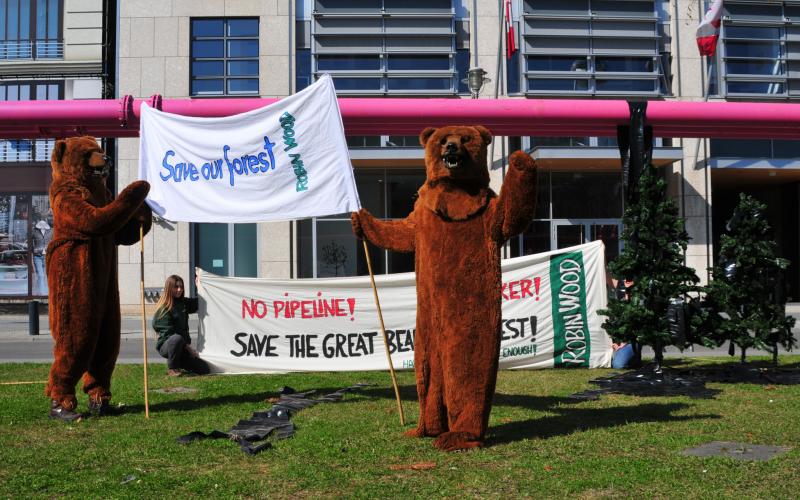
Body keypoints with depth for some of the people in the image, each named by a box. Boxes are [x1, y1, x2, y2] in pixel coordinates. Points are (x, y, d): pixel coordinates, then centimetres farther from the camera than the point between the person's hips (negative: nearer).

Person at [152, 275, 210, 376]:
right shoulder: (164, 309, -12)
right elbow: (168, 333, -16)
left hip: (182, 348, 6)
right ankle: (172, 368, -18)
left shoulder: (183, 303, 8)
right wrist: (187, 346, -18)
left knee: (205, 369, -6)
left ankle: (178, 362, 16)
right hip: (165, 346, -6)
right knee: (177, 339, -42)